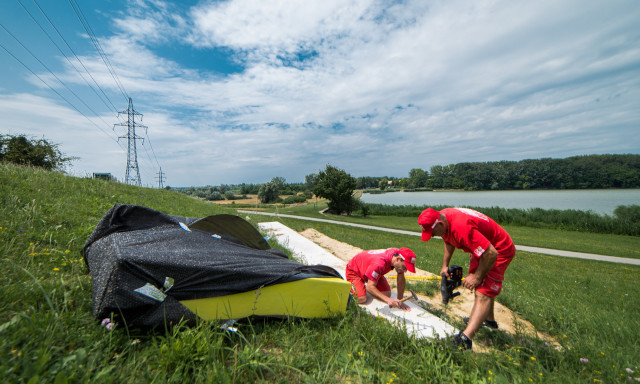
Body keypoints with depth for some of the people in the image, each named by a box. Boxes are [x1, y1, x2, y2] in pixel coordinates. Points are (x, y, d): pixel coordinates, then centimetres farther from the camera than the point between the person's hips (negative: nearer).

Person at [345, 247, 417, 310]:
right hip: (354, 270, -7)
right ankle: (350, 286, 7)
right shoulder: (380, 263, -44)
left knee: (387, 294, -8)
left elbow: (401, 279, -10)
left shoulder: (399, 254, -22)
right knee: (362, 299, -24)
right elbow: (370, 287, -39)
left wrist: (399, 300, -14)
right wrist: (388, 300, -49)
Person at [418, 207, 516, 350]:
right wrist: (445, 265, -1)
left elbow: (491, 253, -37)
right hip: (483, 248, 10)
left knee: (483, 293, -19)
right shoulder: (442, 217, -11)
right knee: (480, 285, 25)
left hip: (499, 250, -10)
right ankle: (489, 320, 47)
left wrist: (477, 276, -23)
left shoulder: (462, 227, -40)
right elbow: (449, 241, 8)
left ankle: (465, 339, -25)